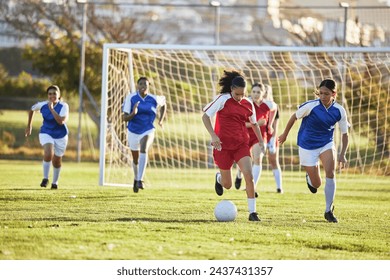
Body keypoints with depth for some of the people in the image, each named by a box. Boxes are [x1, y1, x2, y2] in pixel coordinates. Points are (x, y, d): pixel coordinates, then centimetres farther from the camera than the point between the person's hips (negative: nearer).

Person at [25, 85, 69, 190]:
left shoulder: (63, 106, -19)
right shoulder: (42, 105, -11)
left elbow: (61, 121, -35)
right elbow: (32, 109, 11)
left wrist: (51, 109, -35)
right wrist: (29, 126, 15)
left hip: (60, 136, 0)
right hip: (46, 133, 0)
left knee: (57, 161, 13)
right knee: (48, 154, -27)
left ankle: (55, 182, 38)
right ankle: (45, 178, -9)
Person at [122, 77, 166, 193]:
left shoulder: (154, 99, -7)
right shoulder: (131, 98, -12)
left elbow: (163, 104, 18)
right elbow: (124, 118, -13)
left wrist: (161, 119, 9)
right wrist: (133, 114, -34)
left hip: (147, 131, -1)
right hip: (133, 132, 1)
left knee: (144, 150, -31)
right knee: (136, 159, 15)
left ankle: (140, 180, -34)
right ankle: (136, 179, 47)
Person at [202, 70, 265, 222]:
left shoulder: (248, 104, 3)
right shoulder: (223, 99, -10)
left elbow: (254, 123, 19)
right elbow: (205, 116, -7)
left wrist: (261, 140, 12)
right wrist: (213, 135, -18)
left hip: (242, 145, 2)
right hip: (223, 145, -2)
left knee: (249, 175, -18)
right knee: (227, 185, 6)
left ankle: (252, 212, -11)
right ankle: (219, 178, 45)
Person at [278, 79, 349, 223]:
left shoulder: (339, 111, -12)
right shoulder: (310, 106, -20)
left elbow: (344, 134, -2)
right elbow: (294, 117, -3)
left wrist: (342, 154, -11)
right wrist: (285, 134, 9)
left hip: (326, 144, 2)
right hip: (307, 146, -2)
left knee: (330, 172, -24)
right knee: (316, 184, 0)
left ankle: (328, 210, -10)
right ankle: (309, 177, 42)